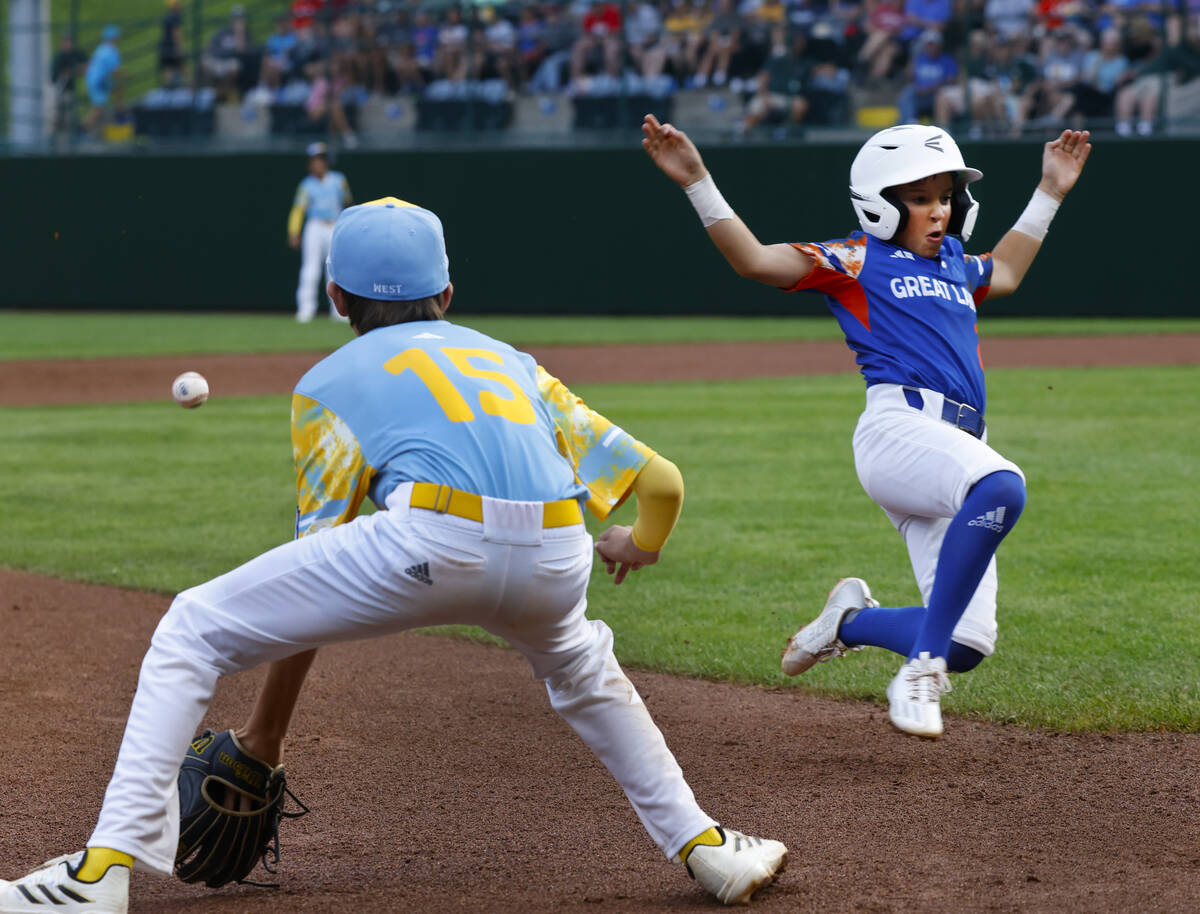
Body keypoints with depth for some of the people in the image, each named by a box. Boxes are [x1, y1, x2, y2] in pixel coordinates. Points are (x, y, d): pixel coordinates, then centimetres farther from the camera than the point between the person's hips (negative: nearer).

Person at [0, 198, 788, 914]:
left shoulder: (331, 380, 24)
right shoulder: (510, 361, 33)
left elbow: (311, 588, 16)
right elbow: (662, 481, 26)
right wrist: (641, 544, 50)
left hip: (432, 544, -4)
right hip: (557, 561, 4)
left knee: (193, 632, 10)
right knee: (579, 665, 40)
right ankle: (704, 847, 35)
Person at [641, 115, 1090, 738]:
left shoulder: (955, 266, 28)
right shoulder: (855, 261, 8)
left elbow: (1005, 273, 50)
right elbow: (754, 260, -2)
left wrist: (1049, 193, 49)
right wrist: (696, 181, -10)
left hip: (960, 447, 7)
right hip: (898, 426, -7)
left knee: (965, 645, -6)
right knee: (1002, 486, -40)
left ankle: (851, 620, 25)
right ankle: (921, 670, -30)